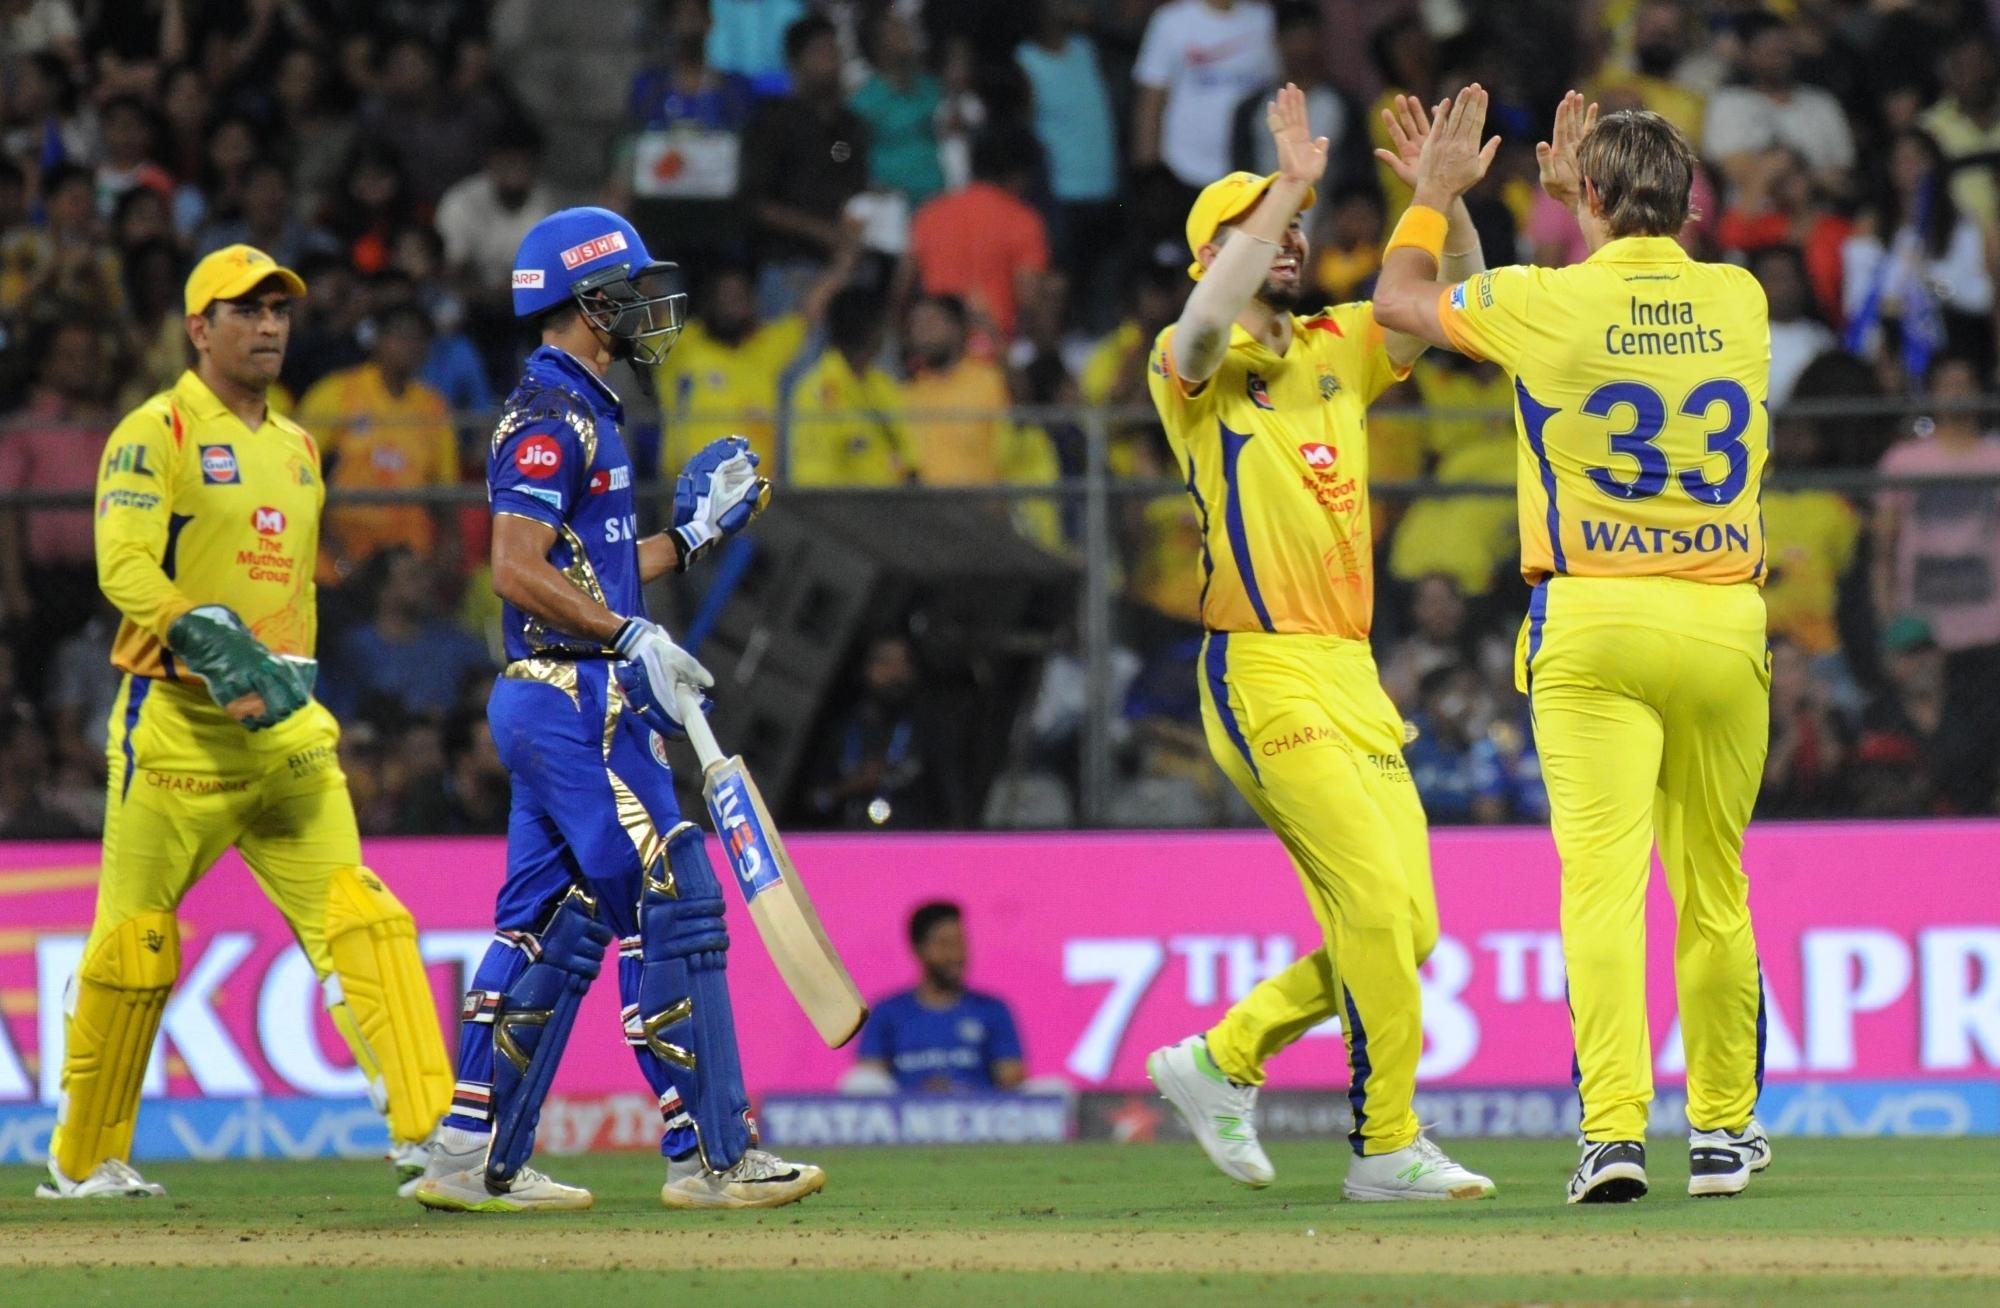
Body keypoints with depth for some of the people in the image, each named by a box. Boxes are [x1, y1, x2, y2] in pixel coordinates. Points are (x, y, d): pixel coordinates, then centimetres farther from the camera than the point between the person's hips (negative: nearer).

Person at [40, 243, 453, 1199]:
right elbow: (125, 568, -18)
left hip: (285, 729, 6)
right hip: (175, 725, -6)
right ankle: (82, 1159, 16)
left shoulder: (297, 447, 18)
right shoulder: (155, 434, -5)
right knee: (133, 947, 2)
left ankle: (428, 1129, -17)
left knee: (359, 920, -9)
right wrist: (218, 648, -30)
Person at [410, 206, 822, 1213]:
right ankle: (707, 1156, -10)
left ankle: (473, 1158, 12)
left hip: (561, 703, 11)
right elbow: (519, 571, -21)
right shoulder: (553, 413, -12)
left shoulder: (580, 412, 20)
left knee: (552, 926, 11)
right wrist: (632, 638, -23)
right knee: (671, 905, -10)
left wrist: (689, 536, 17)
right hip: (577, 702, -11)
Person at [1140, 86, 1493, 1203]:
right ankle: (1386, 1144, -7)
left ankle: (1222, 1061, 20)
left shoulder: (1338, 349, 17)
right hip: (1266, 676, -7)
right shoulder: (1195, 365, -2)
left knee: (1403, 929, 6)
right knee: (1378, 903, -14)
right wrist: (1289, 185, -27)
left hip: (1354, 677, 7)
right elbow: (1207, 322, -27)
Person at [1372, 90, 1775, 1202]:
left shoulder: (1548, 305, -5)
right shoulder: (1739, 301, 5)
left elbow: (1403, 296, 14)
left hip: (1592, 621, -3)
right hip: (1724, 622, 3)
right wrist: (1583, 189, 43)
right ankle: (1723, 1129, 21)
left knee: (1602, 877, -9)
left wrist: (1438, 190, 31)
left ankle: (1615, 1130, -21)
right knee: (1715, 886, 13)